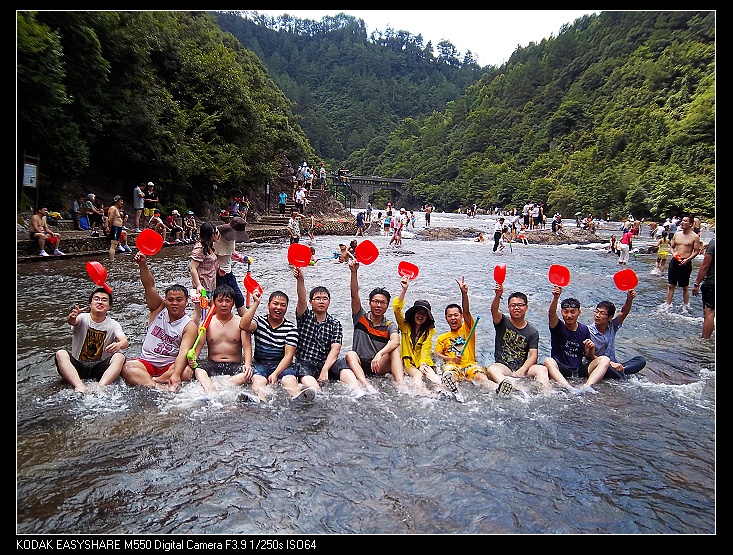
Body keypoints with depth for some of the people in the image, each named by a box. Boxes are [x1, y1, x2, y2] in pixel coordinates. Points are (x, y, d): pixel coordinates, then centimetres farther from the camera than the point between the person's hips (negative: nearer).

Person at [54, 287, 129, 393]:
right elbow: (72, 322, -23)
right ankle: (80, 387, -44)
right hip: (78, 366, 0)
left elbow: (125, 342, -14)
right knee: (61, 354, -26)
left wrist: (119, 345, -40)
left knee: (120, 356, -26)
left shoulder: (113, 325, 3)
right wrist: (72, 317, -49)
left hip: (100, 368, 0)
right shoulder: (83, 318, 2)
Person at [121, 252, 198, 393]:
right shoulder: (159, 309, 6)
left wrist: (176, 375, -36)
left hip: (171, 365, -3)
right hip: (146, 362, 3)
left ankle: (146, 381, -28)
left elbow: (184, 352, -19)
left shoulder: (190, 326, -5)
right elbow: (149, 286, -8)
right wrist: (143, 265, -26)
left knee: (187, 372, -33)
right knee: (127, 368, -27)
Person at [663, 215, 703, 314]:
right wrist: (673, 253, -6)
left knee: (685, 287, 7)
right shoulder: (676, 234, 8)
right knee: (671, 285, 7)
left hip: (685, 263, -4)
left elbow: (696, 251, -4)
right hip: (674, 261, 4)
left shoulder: (695, 237, -4)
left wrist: (687, 259, -17)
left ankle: (685, 306, 20)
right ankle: (668, 305, 13)